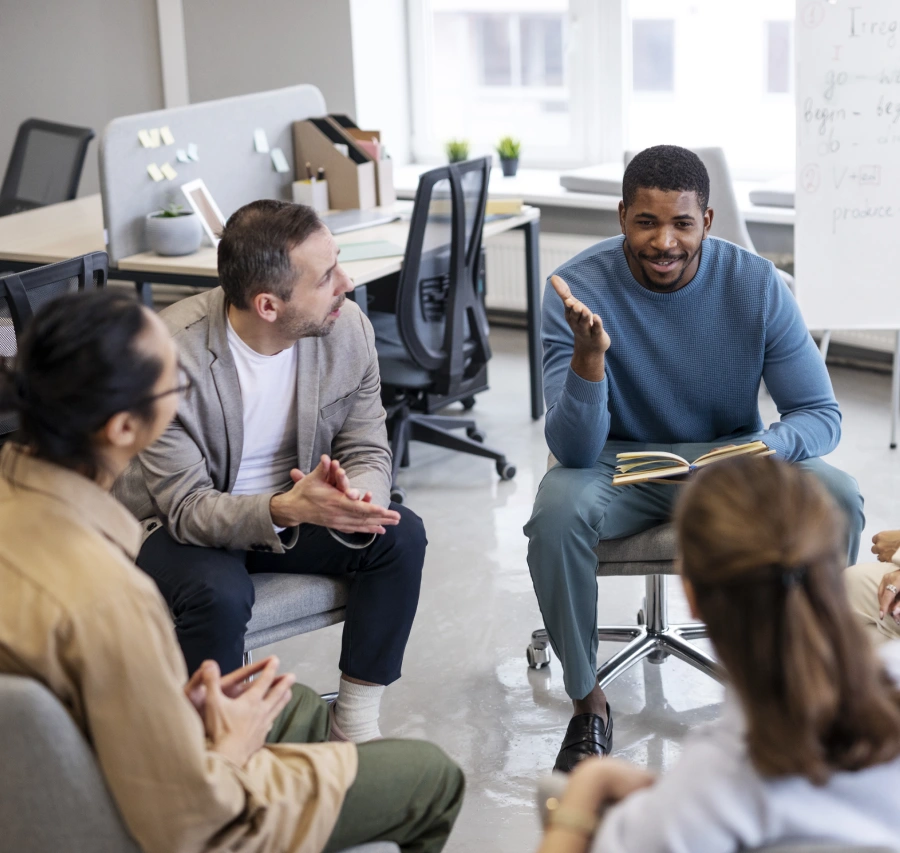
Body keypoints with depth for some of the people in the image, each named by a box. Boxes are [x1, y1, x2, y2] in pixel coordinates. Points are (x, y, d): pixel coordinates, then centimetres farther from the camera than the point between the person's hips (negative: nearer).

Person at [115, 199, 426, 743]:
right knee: (220, 593, -35)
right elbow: (188, 508, -26)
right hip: (175, 525, -5)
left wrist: (352, 502, -32)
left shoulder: (349, 329, -14)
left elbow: (368, 452, -6)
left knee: (401, 536, -17)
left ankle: (357, 721, -7)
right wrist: (283, 510, -45)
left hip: (293, 506, 5)